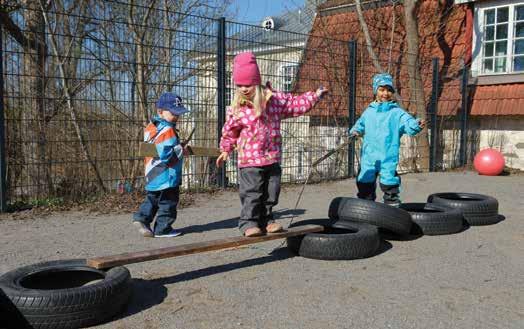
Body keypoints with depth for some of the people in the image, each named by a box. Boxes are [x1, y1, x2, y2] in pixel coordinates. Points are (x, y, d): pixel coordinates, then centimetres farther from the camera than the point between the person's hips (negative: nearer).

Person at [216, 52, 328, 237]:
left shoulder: (275, 99, 0)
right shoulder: (236, 109, -4)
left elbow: (295, 103, 13)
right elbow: (229, 131, 10)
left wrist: (314, 96, 11)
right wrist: (226, 150, 15)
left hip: (272, 158, 3)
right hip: (250, 161, -3)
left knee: (271, 193, 11)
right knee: (251, 194, -5)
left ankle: (266, 220, 25)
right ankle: (249, 223, 5)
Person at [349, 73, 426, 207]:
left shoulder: (397, 113, -3)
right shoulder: (369, 112, 11)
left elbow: (409, 124, -17)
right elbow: (360, 125, 25)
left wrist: (417, 125, -38)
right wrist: (355, 131, 4)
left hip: (388, 159, -4)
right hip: (368, 159, 4)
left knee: (390, 189, -3)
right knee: (365, 188, 13)